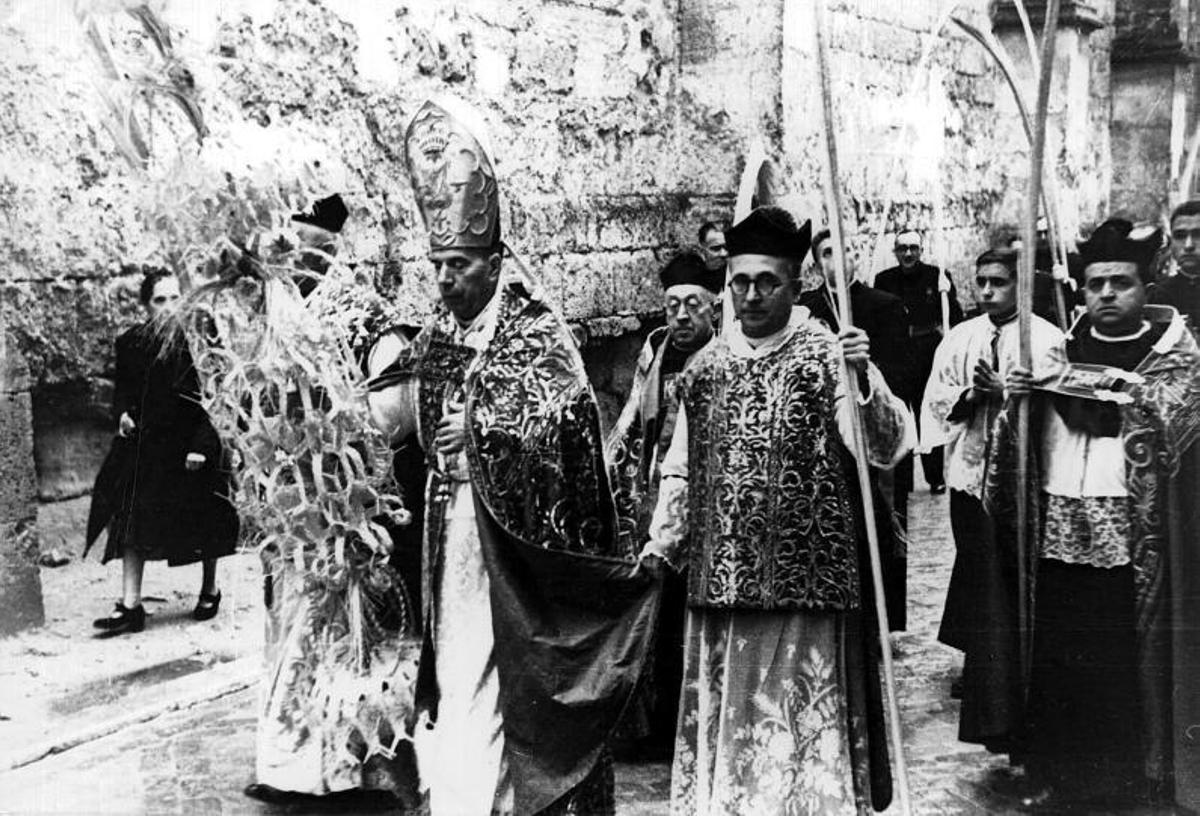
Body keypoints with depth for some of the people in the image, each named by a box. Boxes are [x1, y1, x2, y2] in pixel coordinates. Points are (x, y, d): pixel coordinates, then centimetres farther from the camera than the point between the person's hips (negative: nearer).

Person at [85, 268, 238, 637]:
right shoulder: (131, 343, 5)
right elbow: (122, 389, 16)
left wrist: (201, 445, -16)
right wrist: (123, 413, -5)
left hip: (189, 444, -4)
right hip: (144, 445, 4)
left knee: (202, 522, 9)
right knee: (132, 521, -2)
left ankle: (209, 591, 30)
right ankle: (130, 606, 1)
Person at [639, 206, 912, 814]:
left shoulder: (828, 356, -5)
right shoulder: (705, 365, 8)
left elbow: (888, 446, -16)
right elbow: (681, 466, 16)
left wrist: (863, 379, -32)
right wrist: (662, 537, 7)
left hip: (805, 581, -4)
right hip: (719, 582, 4)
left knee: (805, 717, 6)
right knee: (722, 721, 14)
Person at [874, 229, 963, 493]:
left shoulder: (937, 276, 2)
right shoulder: (884, 280, 4)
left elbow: (956, 320, 0)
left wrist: (947, 294, -16)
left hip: (929, 355, 0)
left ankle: (935, 476, 21)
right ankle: (900, 481, 9)